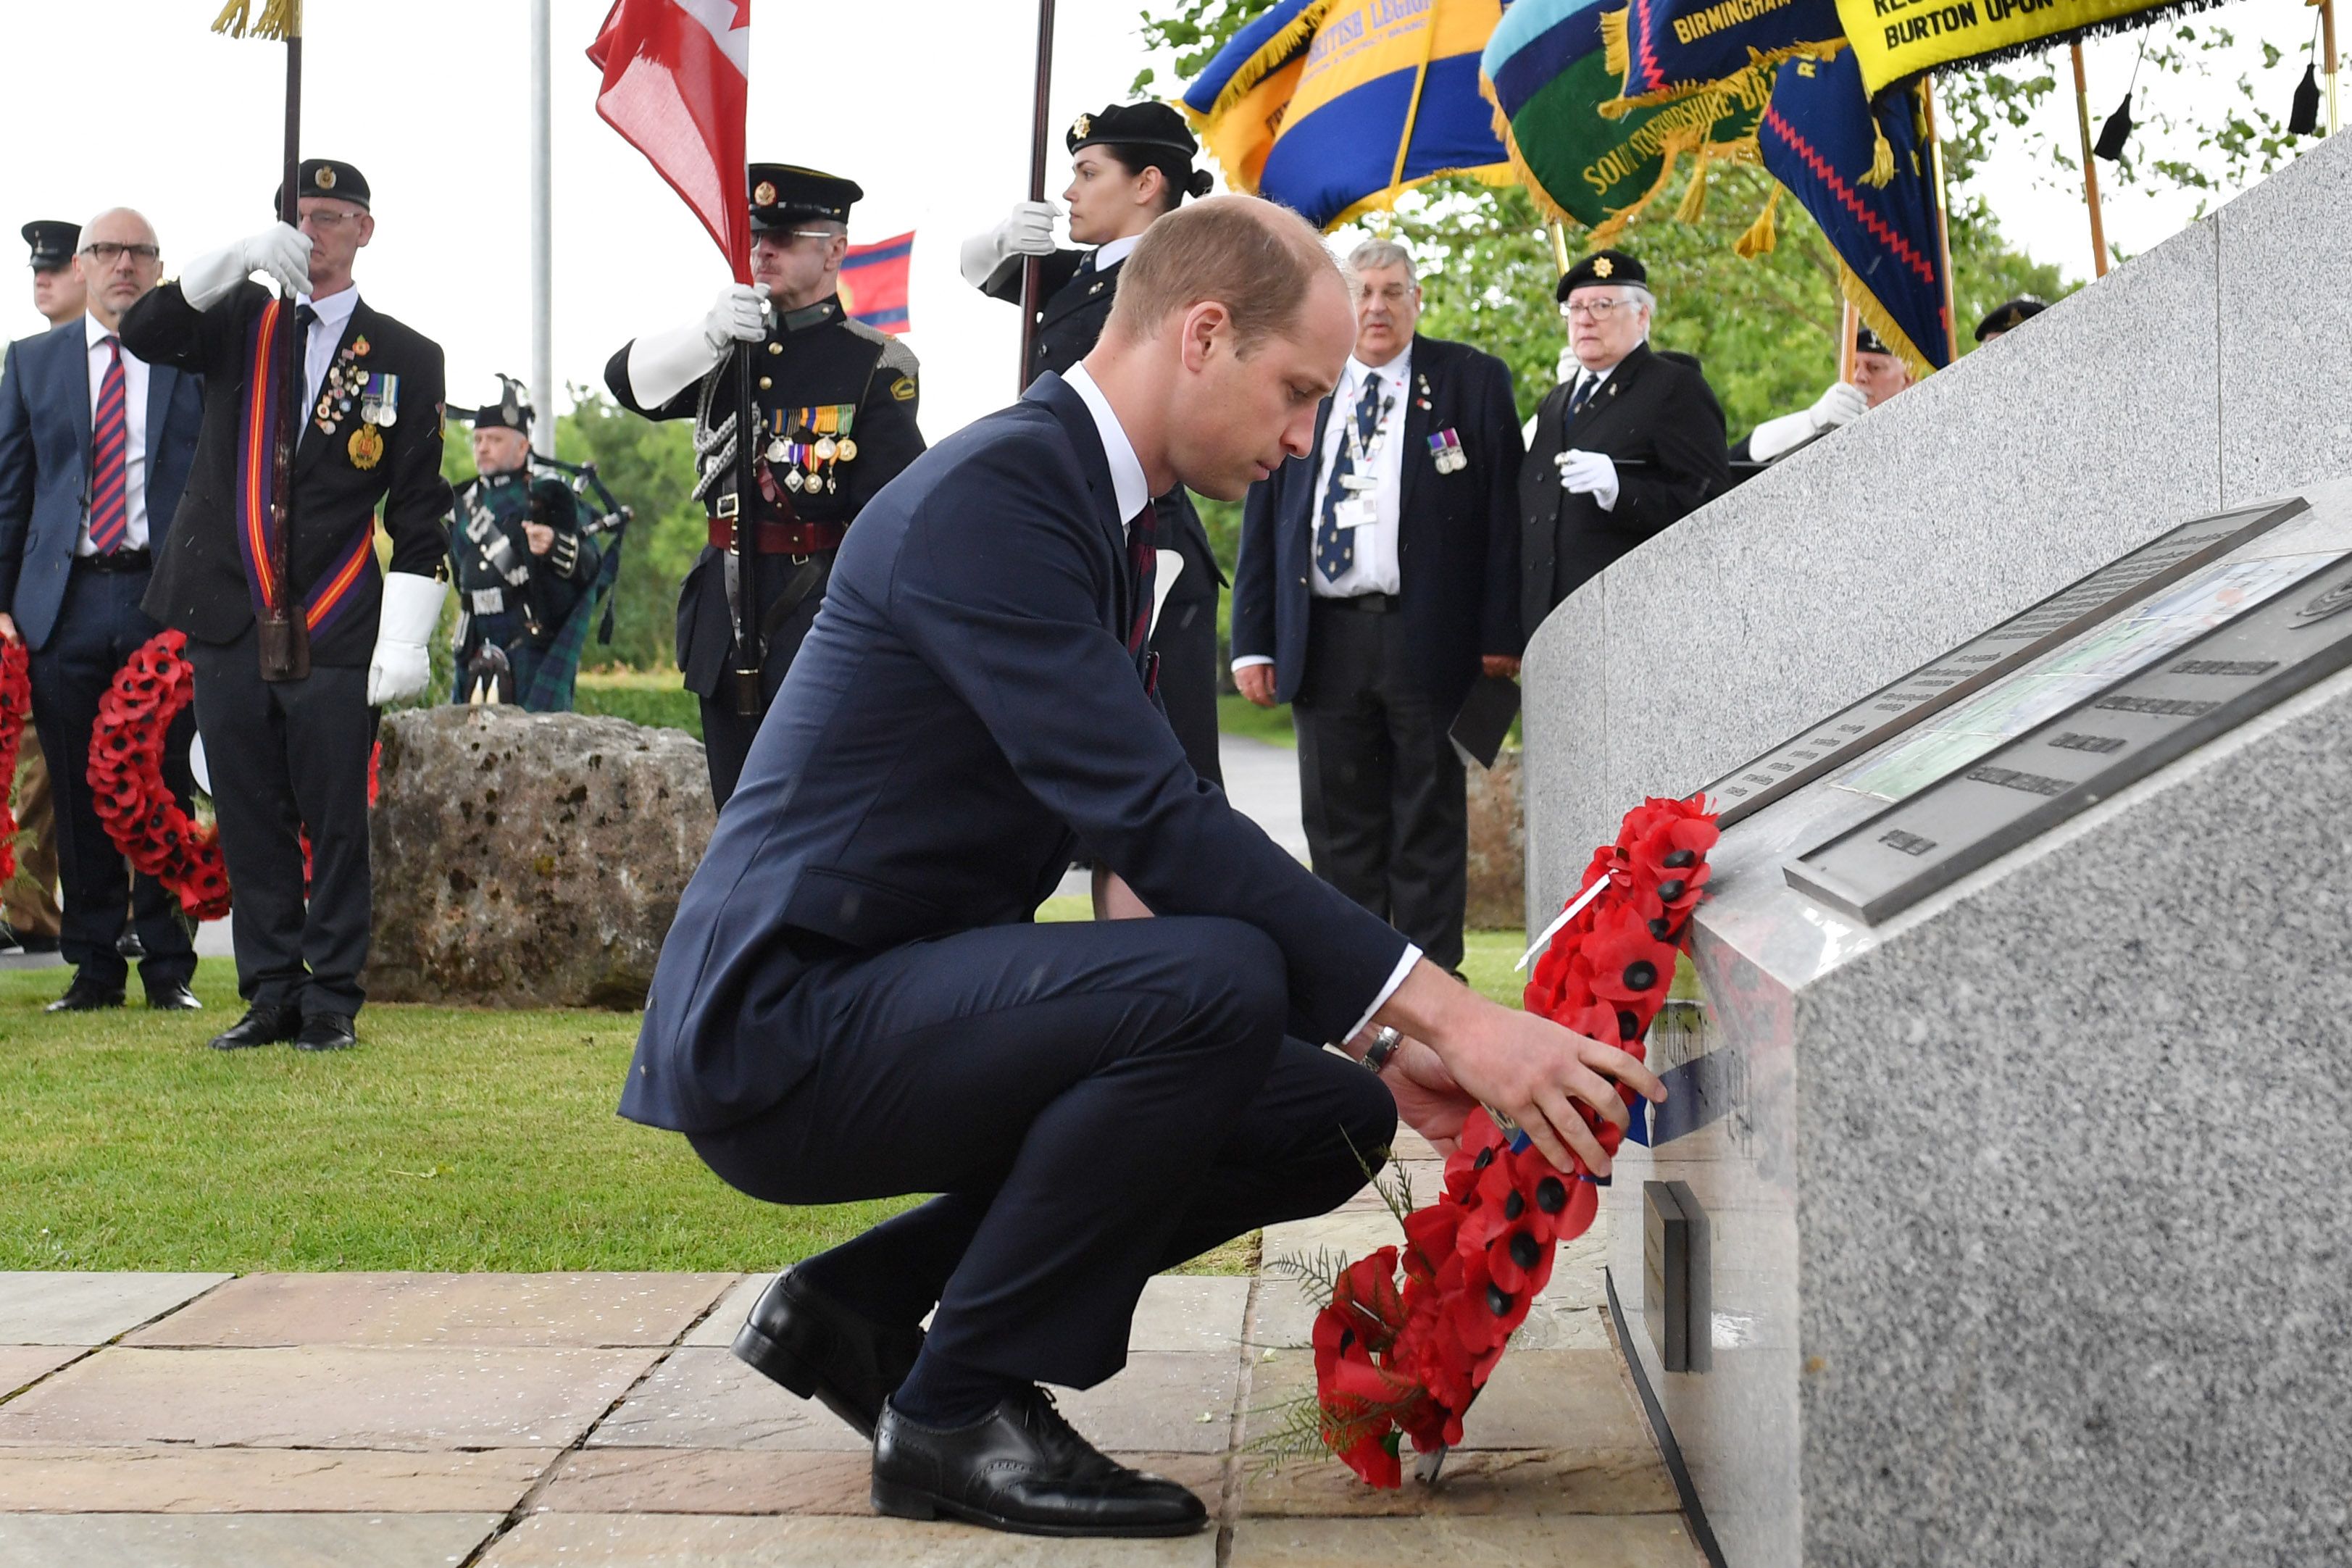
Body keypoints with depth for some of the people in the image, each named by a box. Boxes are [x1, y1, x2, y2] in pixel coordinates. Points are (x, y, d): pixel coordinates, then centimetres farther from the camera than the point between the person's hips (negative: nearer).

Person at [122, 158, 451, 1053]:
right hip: (228, 624, 2)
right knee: (250, 822, 7)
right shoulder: (238, 323, 11)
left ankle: (332, 1000, 9)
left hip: (335, 634, -2)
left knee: (335, 824, 0)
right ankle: (271, 995, 15)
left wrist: (405, 640, -7)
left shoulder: (406, 358, 4)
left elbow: (419, 512, 1)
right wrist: (239, 259, -22)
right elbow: (144, 334, -10)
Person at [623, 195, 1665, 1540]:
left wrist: (1378, 1036, 4)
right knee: (1214, 984, -29)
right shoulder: (991, 495, -19)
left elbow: (1141, 845, 13)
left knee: (1333, 1119, 6)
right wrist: (1438, 1009, -28)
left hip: (901, 1001, 10)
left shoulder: (1104, 519, 13)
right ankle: (959, 1410, -12)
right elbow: (1152, 822, -27)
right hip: (782, 1023, -10)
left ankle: (859, 1311, 11)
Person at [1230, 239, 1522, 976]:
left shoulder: (1472, 381, 5)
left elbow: (1503, 510, 0)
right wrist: (1253, 640, 5)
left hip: (1427, 634, -3)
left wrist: (1500, 634, -7)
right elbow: (1262, 519, 13)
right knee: (1339, 825, 6)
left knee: (1428, 824, 2)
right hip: (1324, 635, 3)